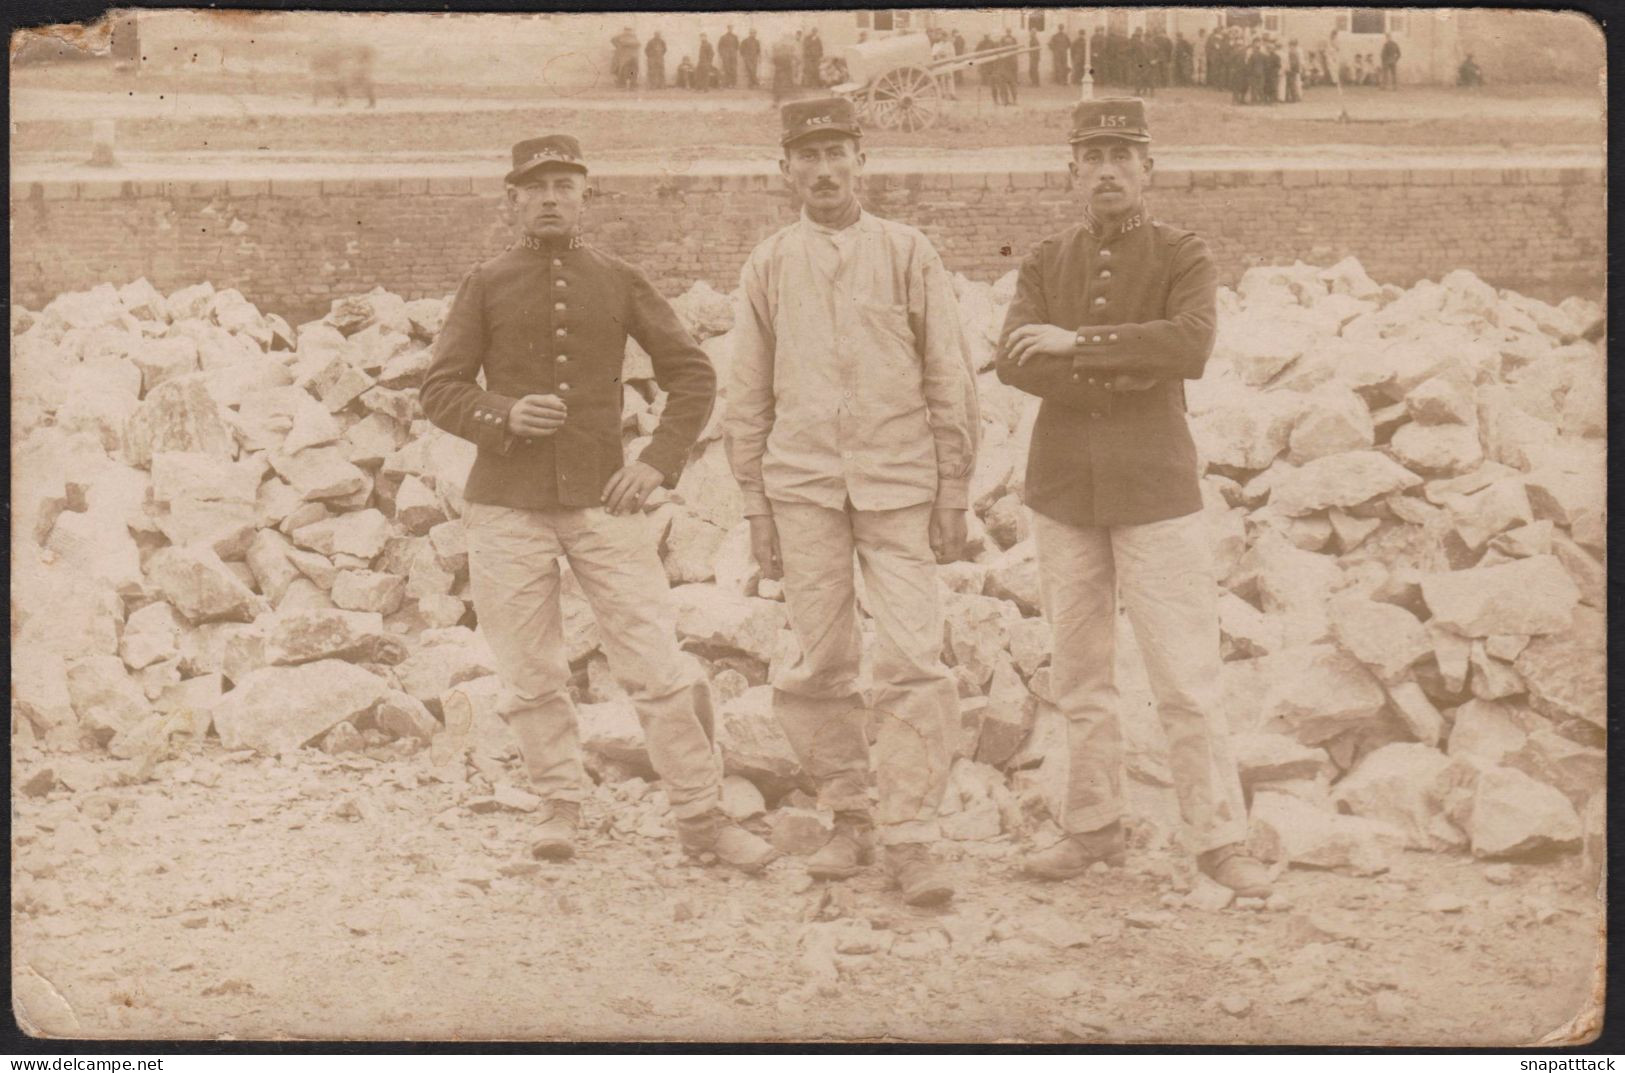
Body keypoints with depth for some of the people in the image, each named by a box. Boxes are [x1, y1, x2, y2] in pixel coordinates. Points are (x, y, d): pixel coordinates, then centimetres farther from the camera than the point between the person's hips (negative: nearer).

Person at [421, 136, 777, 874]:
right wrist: (502, 415, -14)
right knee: (530, 675, 5)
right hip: (506, 505, 0)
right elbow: (439, 390, 6)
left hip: (602, 501, 0)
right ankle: (559, 807, 22)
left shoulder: (619, 283, 8)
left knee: (659, 665, -4)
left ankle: (701, 819, 5)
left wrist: (658, 460, -1)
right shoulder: (485, 286, 7)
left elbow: (693, 375, 12)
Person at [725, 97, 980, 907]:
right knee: (818, 666, 3)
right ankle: (849, 822, 17)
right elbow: (747, 395, 13)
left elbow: (951, 381, 6)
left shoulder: (907, 254, 5)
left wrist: (954, 494, 2)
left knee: (912, 660, -9)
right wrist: (756, 506, 8)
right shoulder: (770, 265, 10)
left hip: (898, 483, -2)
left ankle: (908, 840, -5)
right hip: (802, 483, 2)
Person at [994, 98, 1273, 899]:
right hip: (1062, 490, 3)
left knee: (1185, 675, -4)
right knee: (1078, 674, 10)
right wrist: (1120, 374, -16)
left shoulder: (1183, 257, 0)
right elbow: (1014, 361, -6)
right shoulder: (1044, 264, 9)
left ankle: (1219, 839, 4)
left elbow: (1191, 344, -20)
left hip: (1155, 487, -3)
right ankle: (1093, 828, 21)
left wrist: (1077, 342, -18)